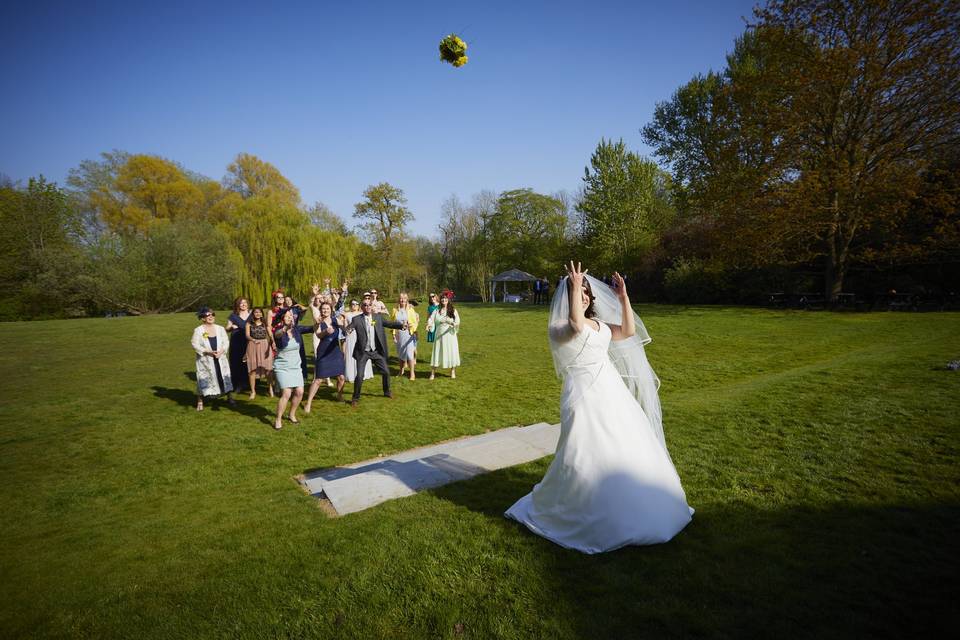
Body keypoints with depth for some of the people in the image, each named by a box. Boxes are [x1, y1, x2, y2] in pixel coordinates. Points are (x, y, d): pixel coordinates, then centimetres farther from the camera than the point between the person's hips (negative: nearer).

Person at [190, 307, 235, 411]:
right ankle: (200, 402, 13)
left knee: (225, 378, 4)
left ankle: (230, 398, 17)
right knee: (203, 380, 1)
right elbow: (195, 344, -8)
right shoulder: (198, 330, -4)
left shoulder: (220, 329, 5)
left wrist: (221, 351, -15)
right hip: (205, 360, -3)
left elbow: (226, 342, 4)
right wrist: (208, 352, -18)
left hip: (220, 359, 3)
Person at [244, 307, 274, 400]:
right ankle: (253, 391, 14)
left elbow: (270, 334, -1)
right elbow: (247, 335, -6)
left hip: (265, 345, 0)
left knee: (268, 368, -3)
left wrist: (273, 342, -21)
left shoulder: (265, 323, 7)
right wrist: (253, 340, -28)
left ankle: (271, 388, 12)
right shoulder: (249, 323, 4)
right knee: (252, 369, 3)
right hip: (253, 346, 0)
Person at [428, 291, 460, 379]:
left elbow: (457, 322, -7)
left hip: (450, 335, 0)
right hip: (439, 336, 0)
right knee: (437, 352, 1)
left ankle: (453, 372, 18)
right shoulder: (437, 311, 5)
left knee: (451, 352, 4)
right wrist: (429, 324, -28)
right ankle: (432, 373, 7)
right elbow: (431, 319, -6)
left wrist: (452, 323, -30)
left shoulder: (453, 311, 2)